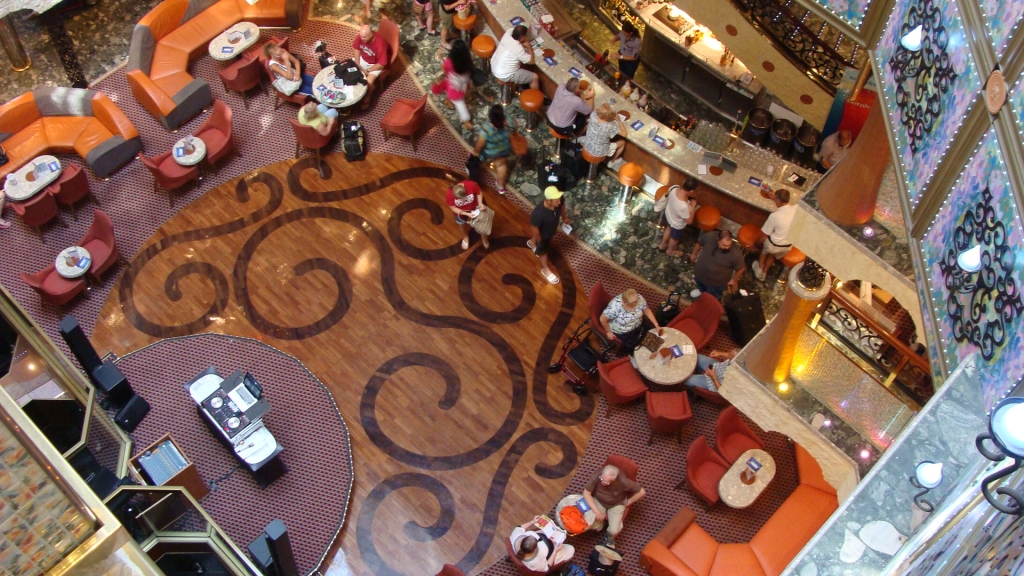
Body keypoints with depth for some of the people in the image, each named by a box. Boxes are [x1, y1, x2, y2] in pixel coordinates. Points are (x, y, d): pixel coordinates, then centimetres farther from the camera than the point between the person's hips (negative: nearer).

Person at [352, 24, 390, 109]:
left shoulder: (380, 44, -37)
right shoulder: (361, 36, -21)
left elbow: (381, 64, -29)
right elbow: (357, 49, -2)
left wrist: (367, 71, -24)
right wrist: (357, 65, -11)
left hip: (375, 64, -6)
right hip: (363, 58, 6)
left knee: (368, 82, -25)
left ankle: (367, 98, 4)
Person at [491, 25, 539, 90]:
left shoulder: (509, 32, -13)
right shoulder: (518, 49, -31)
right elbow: (531, 61, -19)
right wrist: (528, 46, -9)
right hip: (504, 75, -8)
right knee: (534, 77, 0)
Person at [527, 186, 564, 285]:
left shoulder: (558, 202, -31)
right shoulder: (539, 213, -48)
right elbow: (534, 228, -30)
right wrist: (539, 239, -13)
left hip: (551, 230, 6)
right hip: (543, 234, -6)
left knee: (547, 242, 38)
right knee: (543, 250, 23)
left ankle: (531, 242, 71)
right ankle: (545, 269, 51)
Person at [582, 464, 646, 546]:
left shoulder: (623, 482, -35)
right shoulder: (597, 475, -32)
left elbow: (641, 492, -24)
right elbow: (586, 493, -22)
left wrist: (628, 502, -10)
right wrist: (597, 511, -26)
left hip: (616, 504, -1)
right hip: (598, 501, 1)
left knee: (614, 530, -13)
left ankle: (610, 537, 23)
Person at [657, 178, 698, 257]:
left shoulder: (674, 188, -30)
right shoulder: (683, 206, -47)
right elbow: (689, 221, -29)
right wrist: (693, 206, -21)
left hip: (669, 213, 6)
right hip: (677, 224, -6)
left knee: (669, 228, 38)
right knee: (675, 238, 29)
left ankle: (662, 244, 65)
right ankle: (670, 251, 60)